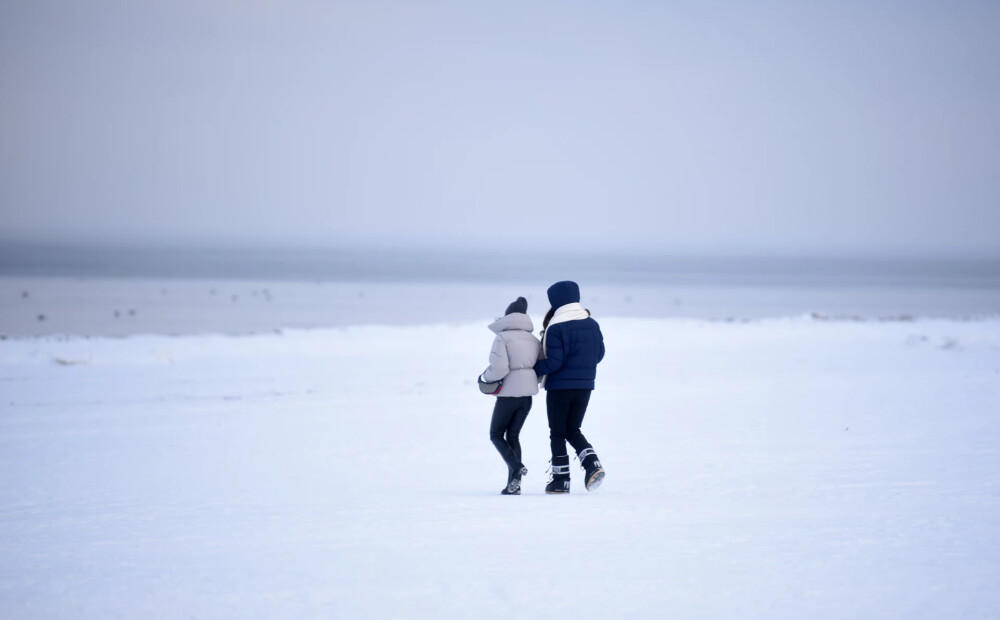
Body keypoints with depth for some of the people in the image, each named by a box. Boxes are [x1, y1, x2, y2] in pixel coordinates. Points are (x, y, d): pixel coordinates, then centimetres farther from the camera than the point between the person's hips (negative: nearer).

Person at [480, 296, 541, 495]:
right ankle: (514, 484, 4)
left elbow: (499, 368, -19)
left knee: (496, 434, 9)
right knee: (513, 435, 12)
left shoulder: (502, 337, -11)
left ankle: (516, 467, -15)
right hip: (527, 394, 6)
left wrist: (485, 377, -1)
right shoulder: (534, 340, 7)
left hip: (508, 393, -6)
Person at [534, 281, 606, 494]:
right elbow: (599, 354, 9)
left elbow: (554, 362, -18)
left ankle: (561, 479, 7)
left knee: (557, 433, 6)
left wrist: (533, 371, -5)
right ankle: (592, 464, -4)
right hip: (585, 386, 5)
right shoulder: (592, 324, 3)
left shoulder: (556, 328, -15)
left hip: (560, 386, -5)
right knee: (573, 430, 17)